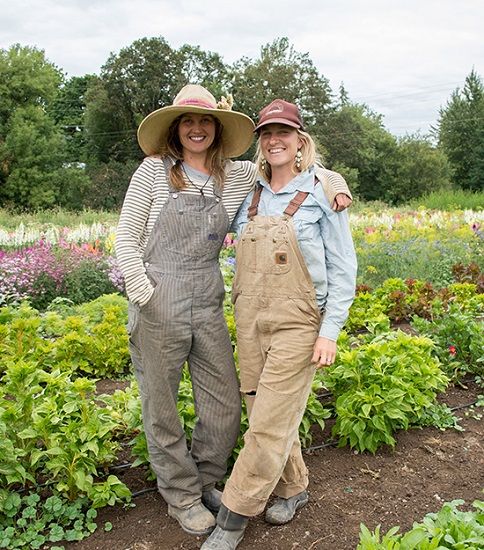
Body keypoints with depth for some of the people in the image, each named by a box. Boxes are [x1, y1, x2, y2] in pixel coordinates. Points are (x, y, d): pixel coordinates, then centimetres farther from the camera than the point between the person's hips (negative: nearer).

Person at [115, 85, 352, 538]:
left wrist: (334, 183, -3)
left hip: (208, 303, 3)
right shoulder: (154, 170, 0)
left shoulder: (239, 176, 7)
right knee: (161, 407, 9)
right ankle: (181, 497, 31)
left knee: (224, 405, 9)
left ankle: (203, 483, 36)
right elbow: (126, 236, -1)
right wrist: (144, 294, -12)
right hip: (157, 302, -3)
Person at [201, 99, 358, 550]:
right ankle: (293, 487, 35)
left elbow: (342, 269, -5)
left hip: (297, 323, -5)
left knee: (270, 422, -2)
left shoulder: (322, 192, -5)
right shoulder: (249, 193, 8)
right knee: (267, 413, 13)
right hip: (250, 320, 5)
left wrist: (330, 332, -10)